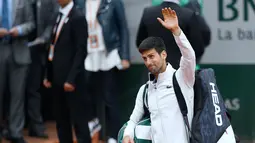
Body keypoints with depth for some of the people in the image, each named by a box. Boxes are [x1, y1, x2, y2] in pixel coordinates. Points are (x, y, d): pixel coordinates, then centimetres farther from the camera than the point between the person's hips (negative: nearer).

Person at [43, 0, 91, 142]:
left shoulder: (78, 17, -11)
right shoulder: (58, 16, 13)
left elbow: (81, 51, -15)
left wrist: (71, 79, -19)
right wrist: (48, 75, 13)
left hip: (71, 79, -8)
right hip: (57, 77, 8)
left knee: (79, 119, -3)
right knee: (61, 120, 13)